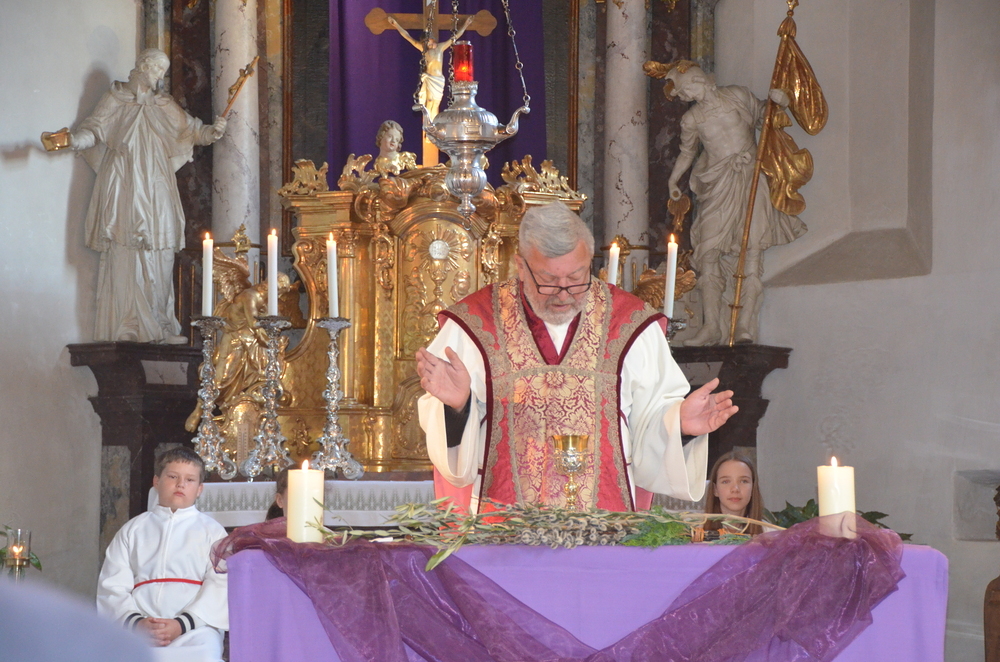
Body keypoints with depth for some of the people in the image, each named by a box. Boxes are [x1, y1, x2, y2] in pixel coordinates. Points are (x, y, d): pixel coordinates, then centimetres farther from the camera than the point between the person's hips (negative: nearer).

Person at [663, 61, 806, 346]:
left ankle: (744, 326, -14)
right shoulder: (691, 119, 9)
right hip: (717, 189, 1)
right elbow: (686, 153, 25)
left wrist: (775, 101, 3)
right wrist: (672, 181, 26)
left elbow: (760, 112, 22)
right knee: (708, 254, -10)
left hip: (750, 182, -1)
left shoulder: (736, 96, 6)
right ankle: (711, 327, -10)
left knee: (752, 251, -11)